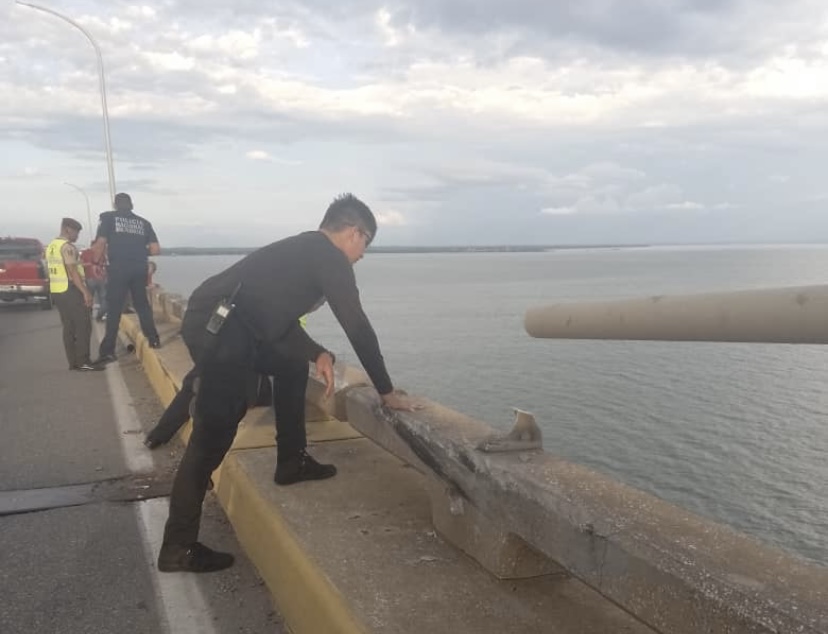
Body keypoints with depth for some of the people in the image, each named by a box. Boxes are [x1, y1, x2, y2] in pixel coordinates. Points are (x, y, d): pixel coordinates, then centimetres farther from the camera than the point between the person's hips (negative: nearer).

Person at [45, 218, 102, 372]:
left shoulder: (51, 246, 16)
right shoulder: (67, 246, -13)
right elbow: (72, 271, -20)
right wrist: (85, 291, -20)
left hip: (57, 291, 9)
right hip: (70, 291, -9)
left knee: (69, 327, 10)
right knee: (83, 326, -6)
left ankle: (73, 362, 10)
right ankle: (83, 362, -8)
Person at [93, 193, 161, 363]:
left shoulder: (108, 217, 4)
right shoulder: (144, 222, 14)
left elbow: (100, 243, -6)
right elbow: (155, 249, 8)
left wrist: (96, 263, 7)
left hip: (118, 268, -3)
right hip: (139, 269, 3)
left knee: (114, 309, 0)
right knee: (142, 305, 18)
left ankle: (108, 351, -1)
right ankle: (154, 340, 20)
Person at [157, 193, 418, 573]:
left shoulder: (304, 250, 24)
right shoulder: (330, 257, -3)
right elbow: (357, 327, -4)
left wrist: (317, 353, 15)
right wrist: (386, 391, 3)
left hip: (217, 324, 10)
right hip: (217, 328, -10)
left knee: (291, 365, 24)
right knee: (213, 436, -6)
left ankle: (292, 462, 30)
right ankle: (178, 548, 2)